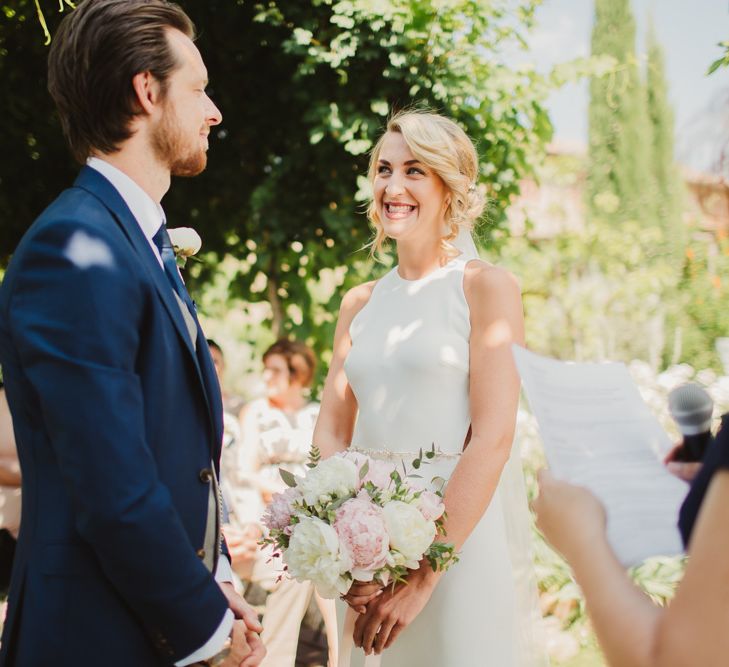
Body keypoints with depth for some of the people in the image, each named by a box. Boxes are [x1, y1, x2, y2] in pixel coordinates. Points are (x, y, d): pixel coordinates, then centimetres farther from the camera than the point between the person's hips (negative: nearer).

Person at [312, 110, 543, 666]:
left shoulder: (487, 287, -7)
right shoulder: (359, 304, 8)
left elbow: (493, 438, -14)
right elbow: (331, 433, 5)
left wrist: (423, 577, -18)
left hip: (463, 531, -5)